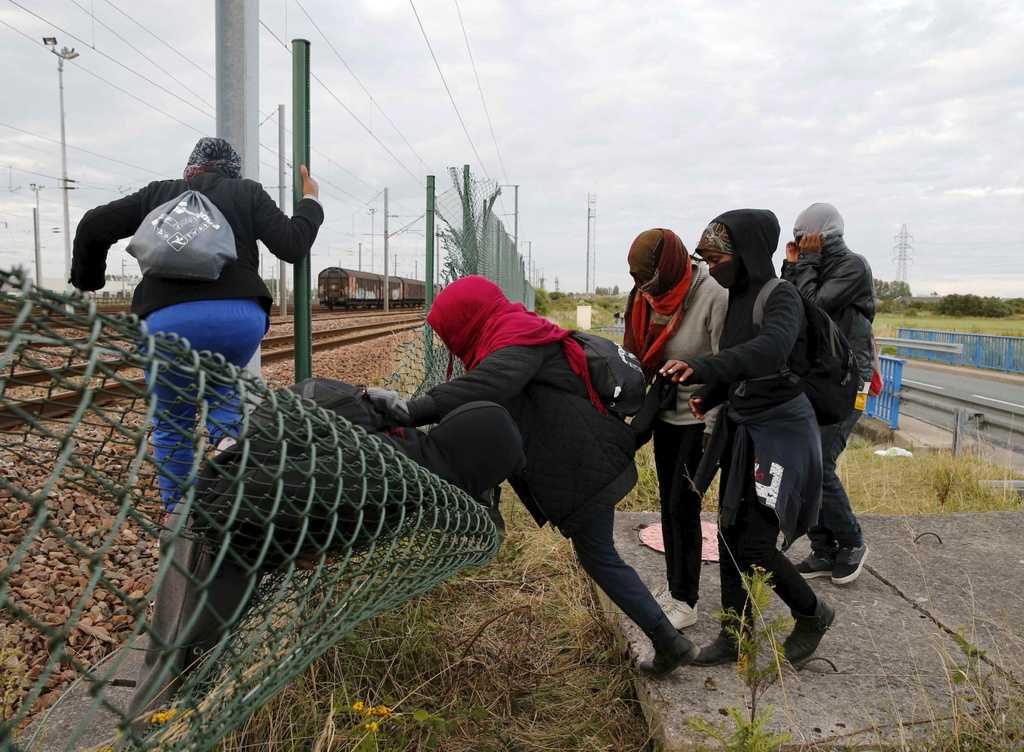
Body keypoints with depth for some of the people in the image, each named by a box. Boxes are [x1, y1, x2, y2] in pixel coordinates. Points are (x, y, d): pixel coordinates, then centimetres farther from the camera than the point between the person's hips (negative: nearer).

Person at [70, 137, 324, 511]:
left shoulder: (160, 193, 21)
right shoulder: (248, 192, 16)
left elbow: (94, 226, 18)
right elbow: (291, 245, 7)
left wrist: (86, 280, 33)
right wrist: (310, 201, 23)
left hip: (168, 322, 0)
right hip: (241, 317, 0)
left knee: (172, 422, 19)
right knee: (219, 391, 30)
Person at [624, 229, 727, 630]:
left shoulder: (715, 296, -23)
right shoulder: (653, 296, -2)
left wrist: (712, 430, -18)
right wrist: (639, 412, 7)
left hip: (700, 418, -7)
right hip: (666, 414, 7)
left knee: (683, 505, -3)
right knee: (668, 503, 14)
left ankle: (685, 601, 11)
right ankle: (674, 586, 29)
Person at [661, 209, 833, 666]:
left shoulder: (781, 296, -15)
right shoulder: (737, 297, 7)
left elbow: (771, 348, -37)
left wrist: (706, 368, -51)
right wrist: (710, 397, 0)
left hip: (779, 431, -8)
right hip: (741, 427, 8)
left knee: (755, 545, -6)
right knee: (730, 534, 10)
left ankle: (812, 615, 22)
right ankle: (736, 634, 24)